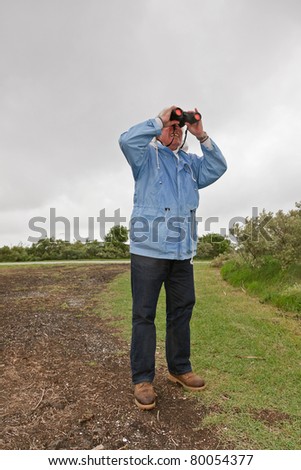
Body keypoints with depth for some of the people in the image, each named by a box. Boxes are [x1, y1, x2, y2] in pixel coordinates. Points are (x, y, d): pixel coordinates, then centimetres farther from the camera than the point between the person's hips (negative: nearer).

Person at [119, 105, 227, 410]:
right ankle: (142, 378, 9)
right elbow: (127, 140, -11)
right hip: (149, 249, -5)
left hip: (183, 251, 6)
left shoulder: (190, 162, 22)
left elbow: (217, 168, 11)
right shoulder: (146, 156, 8)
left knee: (182, 310, 12)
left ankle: (179, 368, 27)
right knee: (144, 314, -2)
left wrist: (201, 136, 3)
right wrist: (160, 120, -5)